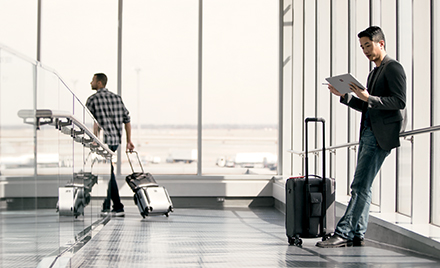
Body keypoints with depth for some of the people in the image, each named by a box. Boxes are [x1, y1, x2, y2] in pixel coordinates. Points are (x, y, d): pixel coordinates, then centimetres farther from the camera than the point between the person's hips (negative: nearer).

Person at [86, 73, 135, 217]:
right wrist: (129, 141, 13)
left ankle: (118, 208, 1)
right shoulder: (117, 97, 12)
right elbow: (127, 120, 10)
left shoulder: (92, 99, -5)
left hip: (103, 140, -6)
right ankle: (106, 205, 18)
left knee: (107, 173, 0)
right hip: (116, 140, 6)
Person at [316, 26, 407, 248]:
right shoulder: (374, 73, 24)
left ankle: (344, 233, -13)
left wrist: (368, 98, -22)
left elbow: (399, 102, -15)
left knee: (360, 186, -12)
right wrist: (344, 95, 14)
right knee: (361, 187, 7)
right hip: (367, 134, 10)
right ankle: (357, 235, 10)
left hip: (380, 136, -10)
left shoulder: (393, 68, -5)